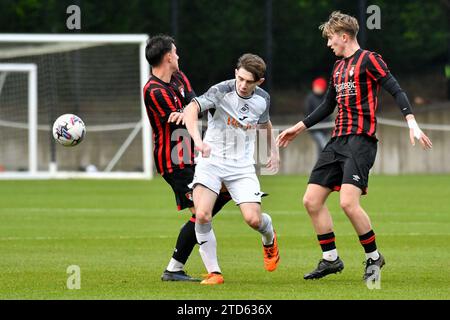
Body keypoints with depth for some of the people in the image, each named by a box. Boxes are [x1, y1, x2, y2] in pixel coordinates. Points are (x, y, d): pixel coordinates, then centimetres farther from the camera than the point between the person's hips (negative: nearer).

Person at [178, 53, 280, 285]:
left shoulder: (263, 99, -1)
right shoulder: (221, 92, -17)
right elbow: (191, 109, -34)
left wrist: (274, 150, 19)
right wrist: (198, 140, -48)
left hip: (242, 166, 3)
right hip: (212, 160, -3)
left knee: (253, 219, -10)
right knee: (202, 215, -22)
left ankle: (269, 240, 28)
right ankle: (213, 272, -9)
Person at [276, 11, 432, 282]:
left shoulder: (368, 60, -5)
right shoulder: (339, 66, 20)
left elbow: (396, 91, -13)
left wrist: (412, 123, -26)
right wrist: (299, 128, 32)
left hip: (361, 139, -9)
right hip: (338, 141, 9)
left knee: (348, 202, -21)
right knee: (312, 200, 3)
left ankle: (374, 257, -3)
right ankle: (331, 259, 13)